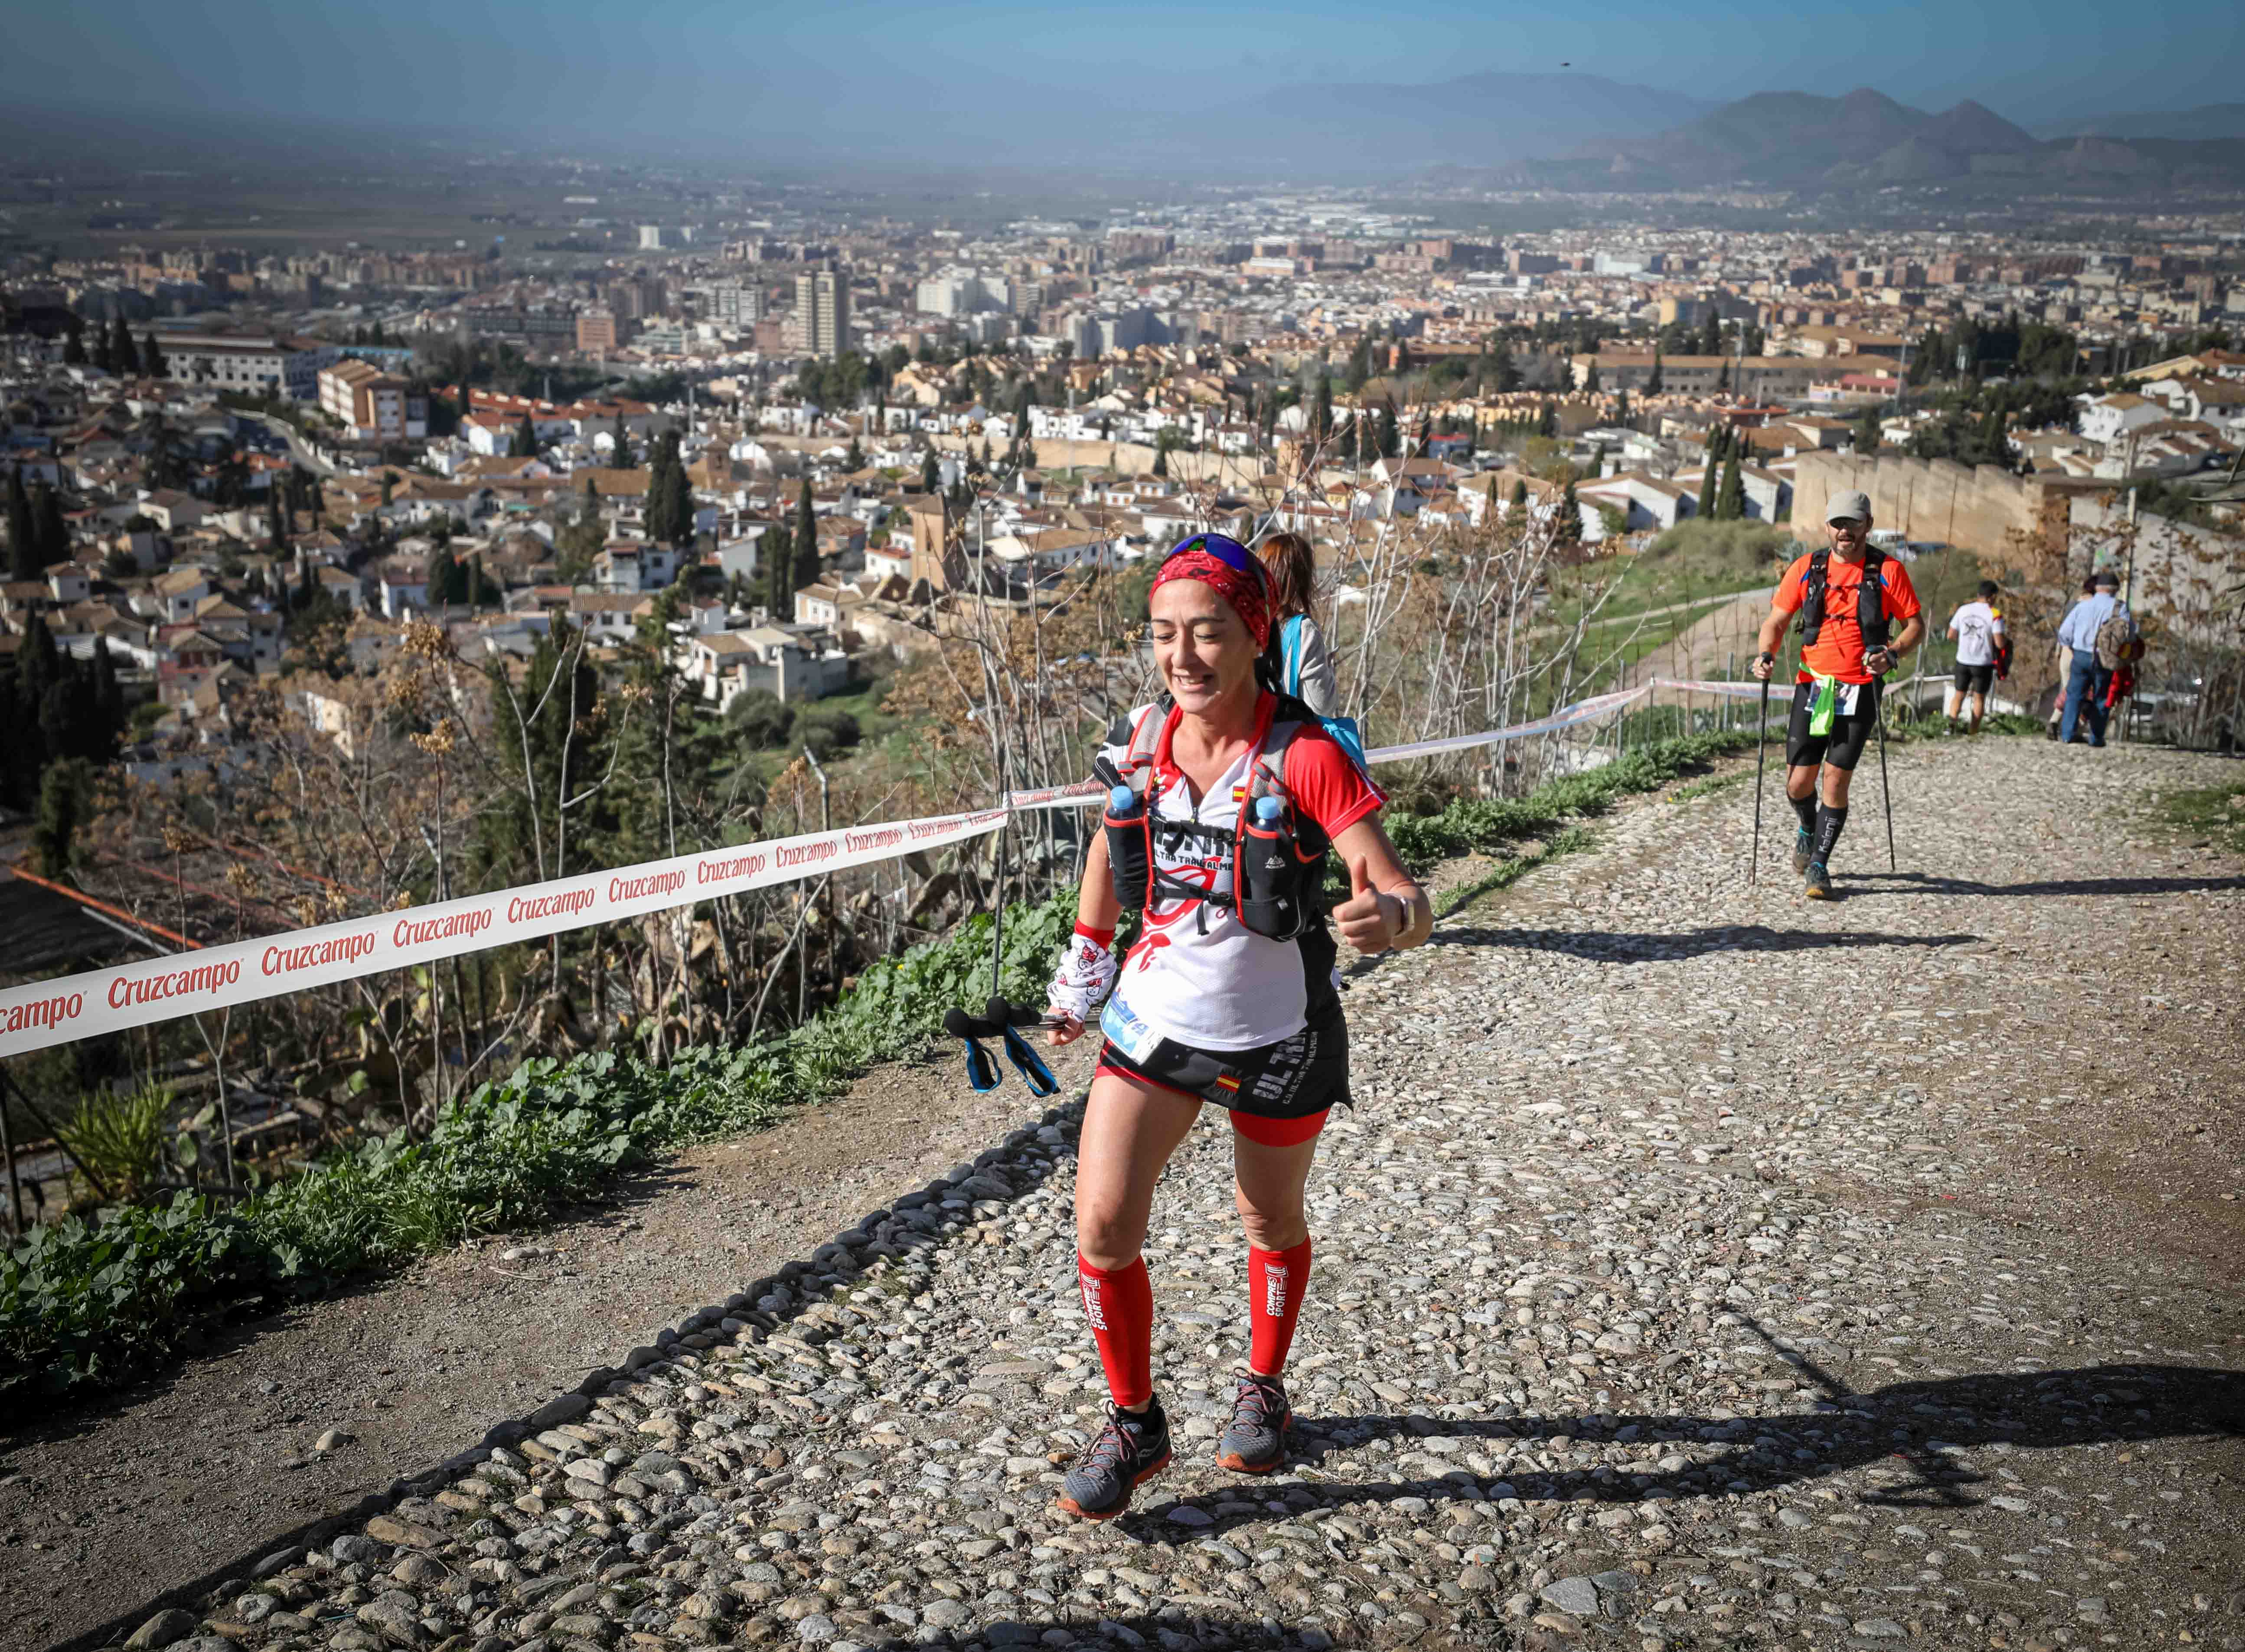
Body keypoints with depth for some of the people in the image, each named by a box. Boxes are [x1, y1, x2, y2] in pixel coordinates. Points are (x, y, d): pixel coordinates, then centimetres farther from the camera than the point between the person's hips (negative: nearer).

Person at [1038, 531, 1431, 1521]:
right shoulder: (1140, 741, -8)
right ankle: (1134, 1424, 19)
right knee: (1101, 1229, -5)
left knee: (1272, 1226, 17)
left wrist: (1388, 917, -49)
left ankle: (1263, 1391, 46)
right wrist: (1082, 973, 18)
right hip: (1155, 1021, 3)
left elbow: (1405, 902, -25)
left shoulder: (1305, 755, -21)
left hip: (1277, 1038, -3)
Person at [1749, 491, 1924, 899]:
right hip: (1812, 688, 2)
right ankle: (1808, 830, 36)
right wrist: (1766, 655, -13)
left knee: (1836, 779, -6)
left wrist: (1893, 653, -18)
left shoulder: (1889, 571, -1)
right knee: (1798, 783, 2)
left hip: (1859, 692, -2)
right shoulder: (1807, 568, 4)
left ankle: (1819, 866, 8)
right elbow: (1777, 620, 6)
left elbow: (1916, 625, 2)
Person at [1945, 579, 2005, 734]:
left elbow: (1951, 635, 6)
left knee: (1959, 695, 14)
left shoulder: (1963, 610, -1)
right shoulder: (1994, 615, -12)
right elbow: (2000, 644, -15)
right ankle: (1974, 733, 14)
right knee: (1979, 698, 11)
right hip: (1983, 663, -3)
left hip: (1963, 661, 3)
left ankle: (1951, 724, -10)